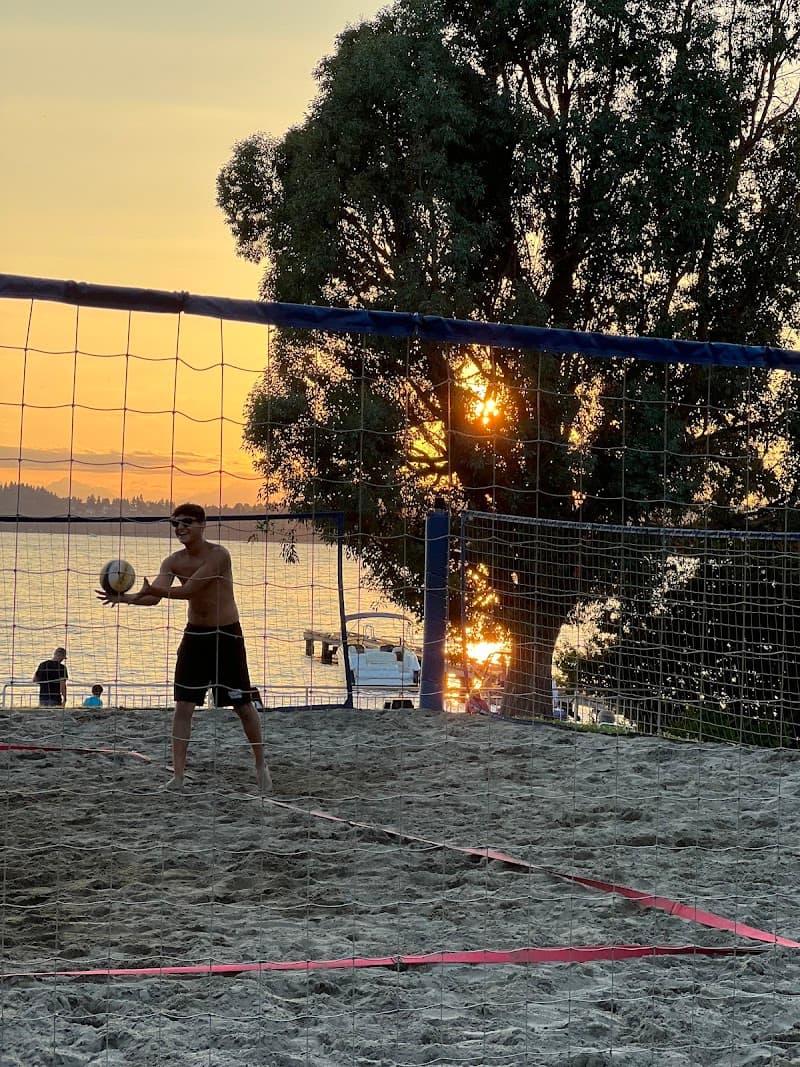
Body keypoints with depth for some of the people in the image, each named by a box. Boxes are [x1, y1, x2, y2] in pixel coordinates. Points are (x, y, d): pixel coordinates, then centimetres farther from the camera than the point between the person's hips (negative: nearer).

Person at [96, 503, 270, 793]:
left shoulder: (219, 555, -19)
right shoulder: (173, 562, -2)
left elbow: (189, 590, -29)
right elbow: (153, 597, -15)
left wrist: (151, 588, -40)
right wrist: (126, 598, -35)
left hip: (227, 636, -5)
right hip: (194, 635, 5)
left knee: (242, 704, 3)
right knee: (183, 706, -4)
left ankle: (261, 766, 20)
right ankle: (178, 775, -2)